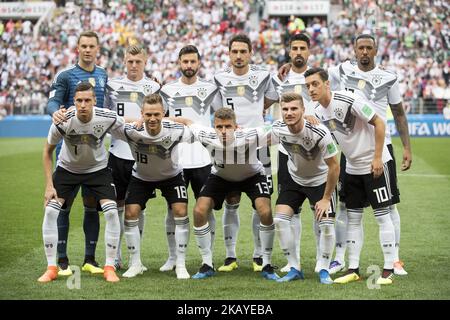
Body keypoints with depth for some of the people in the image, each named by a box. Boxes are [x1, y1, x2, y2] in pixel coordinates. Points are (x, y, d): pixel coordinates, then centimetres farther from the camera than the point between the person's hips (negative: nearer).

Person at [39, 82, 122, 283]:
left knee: (111, 212, -16)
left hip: (98, 169, 0)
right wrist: (49, 185, -12)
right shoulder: (63, 122, -26)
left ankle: (109, 268, -2)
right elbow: (48, 151, -10)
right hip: (67, 168, 0)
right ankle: (51, 268, -1)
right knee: (50, 211, -14)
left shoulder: (108, 118, -26)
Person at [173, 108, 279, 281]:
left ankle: (267, 265, -5)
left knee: (265, 212, -23)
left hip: (252, 176, -2)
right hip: (220, 177, 2)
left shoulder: (249, 137, -38)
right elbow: (186, 122, -15)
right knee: (199, 211, -15)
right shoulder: (207, 136, -32)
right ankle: (207, 264, 1)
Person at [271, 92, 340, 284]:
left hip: (320, 180, -3)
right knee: (280, 219, -11)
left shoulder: (319, 133, -32)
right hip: (294, 178, 4)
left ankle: (323, 270, 6)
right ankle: (294, 269, 2)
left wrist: (326, 199, -18)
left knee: (326, 224, -15)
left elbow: (334, 166, -22)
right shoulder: (278, 129, -20)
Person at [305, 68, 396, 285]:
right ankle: (353, 269, 13)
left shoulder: (348, 100, -21)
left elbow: (379, 124, -18)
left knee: (382, 215, -3)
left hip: (374, 163, -7)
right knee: (353, 218, 7)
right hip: (352, 167, 7)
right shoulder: (319, 113, 1)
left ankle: (389, 269, 2)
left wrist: (377, 158, -19)